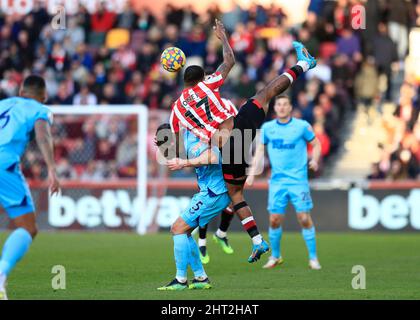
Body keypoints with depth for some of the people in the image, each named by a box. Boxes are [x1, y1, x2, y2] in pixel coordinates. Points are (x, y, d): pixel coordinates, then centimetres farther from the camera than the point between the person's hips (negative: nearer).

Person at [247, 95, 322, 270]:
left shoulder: (302, 126, -2)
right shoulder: (267, 128, 6)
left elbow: (316, 144, 7)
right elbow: (260, 150, 13)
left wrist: (314, 160, -12)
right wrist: (252, 173, 6)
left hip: (298, 181, -2)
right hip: (277, 181, 2)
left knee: (304, 219, -8)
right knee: (274, 220, -1)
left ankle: (313, 258, 2)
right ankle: (275, 257, 17)